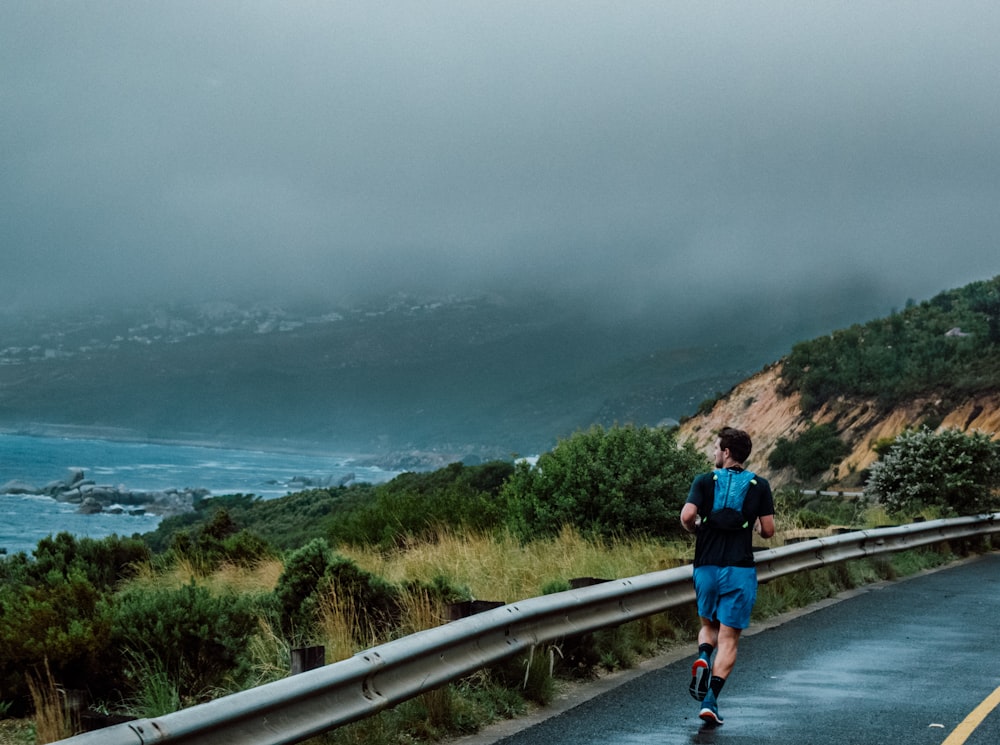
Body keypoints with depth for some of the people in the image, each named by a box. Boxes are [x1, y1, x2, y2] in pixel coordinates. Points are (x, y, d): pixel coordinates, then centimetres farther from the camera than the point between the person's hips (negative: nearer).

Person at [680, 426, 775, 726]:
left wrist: (696, 530, 6)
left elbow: (687, 516, -16)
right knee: (729, 638, 3)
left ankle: (703, 658, -8)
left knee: (709, 625, 23)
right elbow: (768, 530, -2)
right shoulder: (760, 486, 1)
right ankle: (710, 699, -9)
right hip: (740, 570, -1)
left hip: (706, 567, 1)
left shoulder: (704, 481, -1)